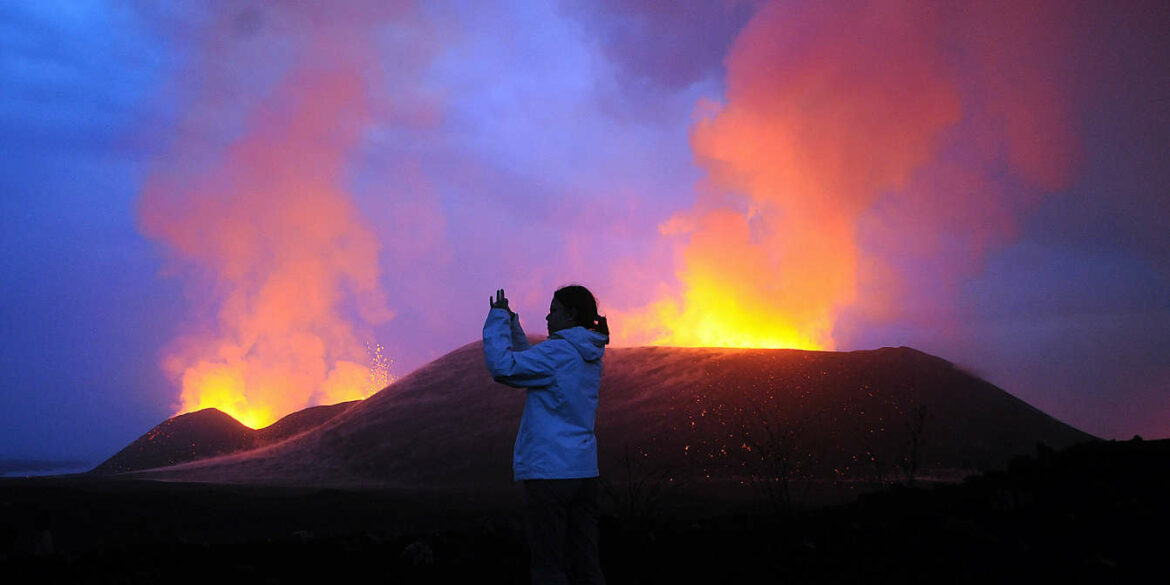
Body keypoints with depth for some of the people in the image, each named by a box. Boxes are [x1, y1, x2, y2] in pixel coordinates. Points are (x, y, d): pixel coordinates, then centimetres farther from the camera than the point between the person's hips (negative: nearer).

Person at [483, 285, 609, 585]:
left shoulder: (559, 351, -12)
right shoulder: (590, 356, 14)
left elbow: (502, 366, -16)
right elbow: (530, 364, 23)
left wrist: (498, 319, -4)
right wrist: (510, 324, 20)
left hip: (550, 470, -8)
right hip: (584, 470, 8)